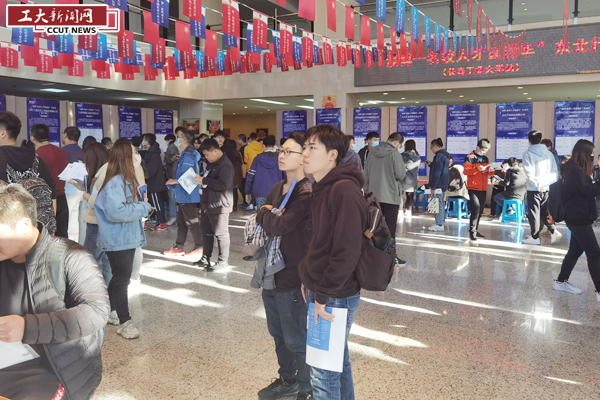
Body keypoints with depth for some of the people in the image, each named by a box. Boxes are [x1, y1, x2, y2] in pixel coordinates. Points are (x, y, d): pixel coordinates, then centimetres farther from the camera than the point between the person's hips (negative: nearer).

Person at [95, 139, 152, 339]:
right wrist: (143, 207, -22)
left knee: (121, 277, 20)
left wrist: (142, 202, 4)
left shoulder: (128, 180, 9)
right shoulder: (115, 183, -22)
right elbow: (115, 211, -31)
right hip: (118, 240, -10)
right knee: (122, 280, 2)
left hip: (128, 238, 10)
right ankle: (125, 322, 16)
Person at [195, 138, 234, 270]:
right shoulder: (212, 164, 15)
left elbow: (223, 185, -29)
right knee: (207, 233, 19)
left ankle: (223, 260, 13)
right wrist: (200, 179, 9)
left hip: (219, 206, -10)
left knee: (221, 234, 1)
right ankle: (206, 257, 33)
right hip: (207, 204, 10)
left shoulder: (225, 166, -18)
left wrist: (204, 181, -21)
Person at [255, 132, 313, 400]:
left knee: (296, 340, 7)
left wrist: (266, 213, -6)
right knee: (278, 334, 23)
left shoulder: (307, 194, -19)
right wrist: (271, 216, -12)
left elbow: (278, 226, -26)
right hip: (271, 273, 9)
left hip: (292, 278, -8)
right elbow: (260, 221, 9)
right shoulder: (277, 189, 9)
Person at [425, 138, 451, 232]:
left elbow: (437, 172, -20)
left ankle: (439, 225, -3)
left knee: (438, 203, -6)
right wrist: (430, 164, 21)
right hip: (442, 184, 11)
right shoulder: (445, 154, 15)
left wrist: (433, 186, -19)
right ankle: (440, 222, 22)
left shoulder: (439, 156, -17)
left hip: (438, 184, -11)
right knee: (441, 203, 15)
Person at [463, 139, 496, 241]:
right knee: (476, 208, -16)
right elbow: (466, 171, -14)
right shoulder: (470, 158, -4)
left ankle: (475, 230, 20)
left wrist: (491, 171, -3)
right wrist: (477, 169, -26)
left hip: (483, 188, 7)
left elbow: (488, 173, 19)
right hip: (473, 188, -7)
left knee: (480, 210, 11)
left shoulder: (485, 158, 16)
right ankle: (472, 231, -13)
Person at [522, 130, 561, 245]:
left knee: (534, 213, 3)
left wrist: (538, 185, -12)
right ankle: (553, 231, 3)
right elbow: (555, 172, 3)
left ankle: (535, 237, 8)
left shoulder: (527, 154, -7)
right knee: (545, 212, 17)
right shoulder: (549, 154, 7)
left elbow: (529, 173, -15)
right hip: (547, 188, 5)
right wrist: (546, 183, -1)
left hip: (533, 189, -4)